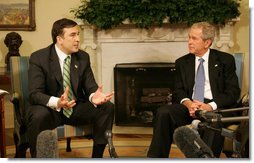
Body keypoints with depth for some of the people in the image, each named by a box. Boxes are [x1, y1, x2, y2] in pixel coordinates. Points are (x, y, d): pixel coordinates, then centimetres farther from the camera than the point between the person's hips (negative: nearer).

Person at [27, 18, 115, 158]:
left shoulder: (83, 57, 2)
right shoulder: (38, 58, -12)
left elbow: (90, 87, 1)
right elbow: (35, 93, -19)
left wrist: (93, 96, -26)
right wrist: (57, 102, -40)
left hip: (76, 109, 5)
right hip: (50, 109, -4)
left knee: (107, 107, -17)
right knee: (39, 115, -37)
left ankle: (97, 156, -6)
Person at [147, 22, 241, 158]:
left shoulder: (225, 60, 7)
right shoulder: (182, 62, 16)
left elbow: (233, 92, 1)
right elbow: (178, 91, 11)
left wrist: (211, 106, -16)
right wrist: (188, 103, -14)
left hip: (217, 107, -3)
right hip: (190, 106, 3)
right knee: (163, 112, -26)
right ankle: (156, 157, -19)